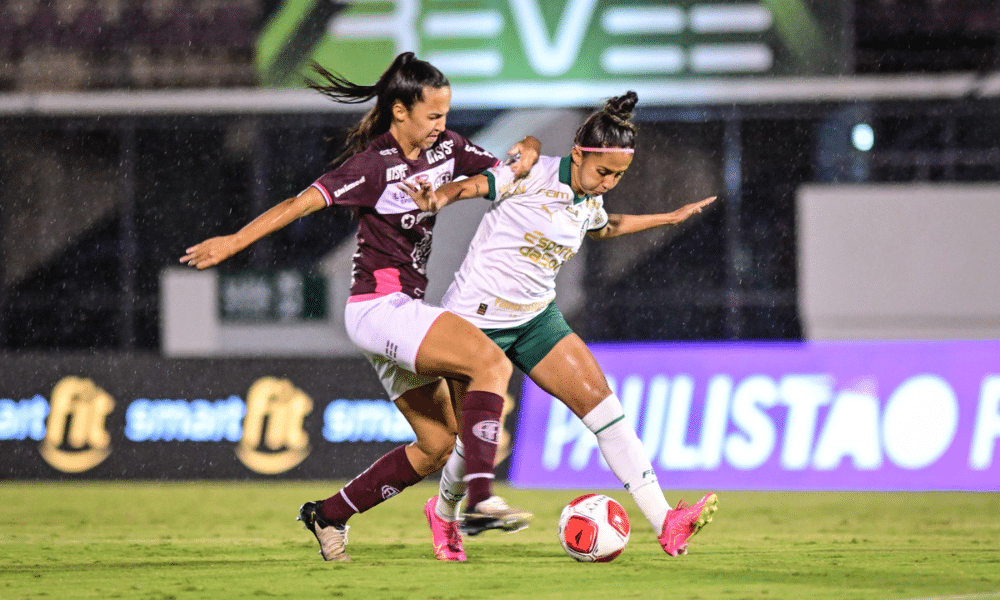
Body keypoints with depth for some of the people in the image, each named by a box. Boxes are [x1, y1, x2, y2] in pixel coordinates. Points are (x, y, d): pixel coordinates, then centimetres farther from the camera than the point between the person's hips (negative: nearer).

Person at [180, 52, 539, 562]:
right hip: (379, 306, -9)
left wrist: (527, 154, -6)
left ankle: (328, 515, 19)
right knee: (491, 361, -25)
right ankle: (481, 498, -34)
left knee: (437, 445, 9)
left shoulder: (445, 148, 8)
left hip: (402, 313, 9)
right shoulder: (376, 165, -14)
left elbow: (508, 166, 18)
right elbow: (302, 202, -17)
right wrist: (233, 242, -20)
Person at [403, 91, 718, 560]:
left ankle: (665, 523, -15)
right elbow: (474, 185, -18)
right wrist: (439, 197, -41)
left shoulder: (591, 200, 5)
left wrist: (669, 218, 33)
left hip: (536, 318, 7)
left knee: (601, 403, -8)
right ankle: (444, 513, 34)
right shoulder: (535, 177, -18)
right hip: (477, 317, -6)